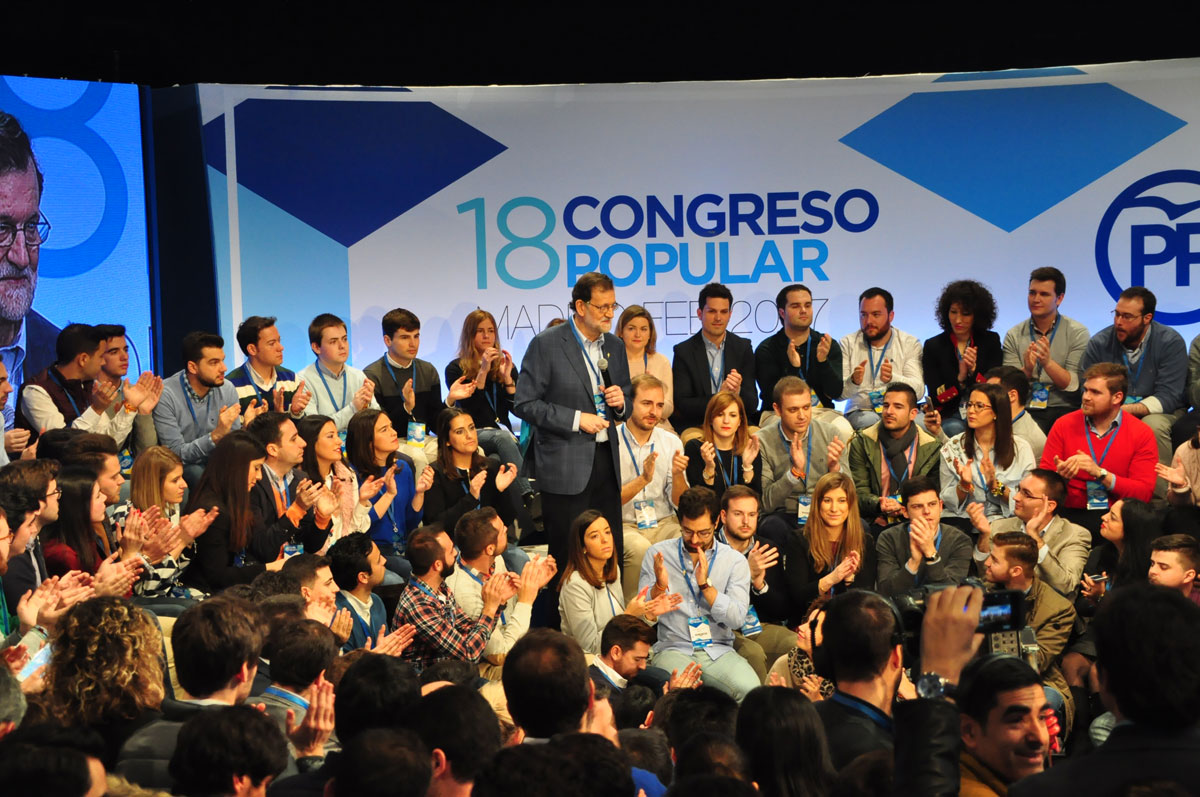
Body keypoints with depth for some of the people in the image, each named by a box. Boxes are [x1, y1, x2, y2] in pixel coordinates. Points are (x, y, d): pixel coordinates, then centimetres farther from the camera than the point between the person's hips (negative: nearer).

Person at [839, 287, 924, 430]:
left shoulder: (910, 344, 7)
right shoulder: (848, 343, 8)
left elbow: (918, 390, -7)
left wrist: (892, 378, -27)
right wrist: (853, 382, -24)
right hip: (861, 411, 0)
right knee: (870, 420, -36)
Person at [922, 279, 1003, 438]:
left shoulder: (991, 341, 10)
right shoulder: (933, 346, 6)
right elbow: (935, 398, -1)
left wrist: (973, 371, -14)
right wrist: (960, 378, -17)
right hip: (949, 417, -1)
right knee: (954, 429, -35)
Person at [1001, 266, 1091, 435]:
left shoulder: (1077, 332, 4)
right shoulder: (1014, 336, 10)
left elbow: (1074, 385, -4)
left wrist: (1048, 363, -20)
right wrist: (1027, 370, -18)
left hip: (1064, 409, 0)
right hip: (1027, 410, 1)